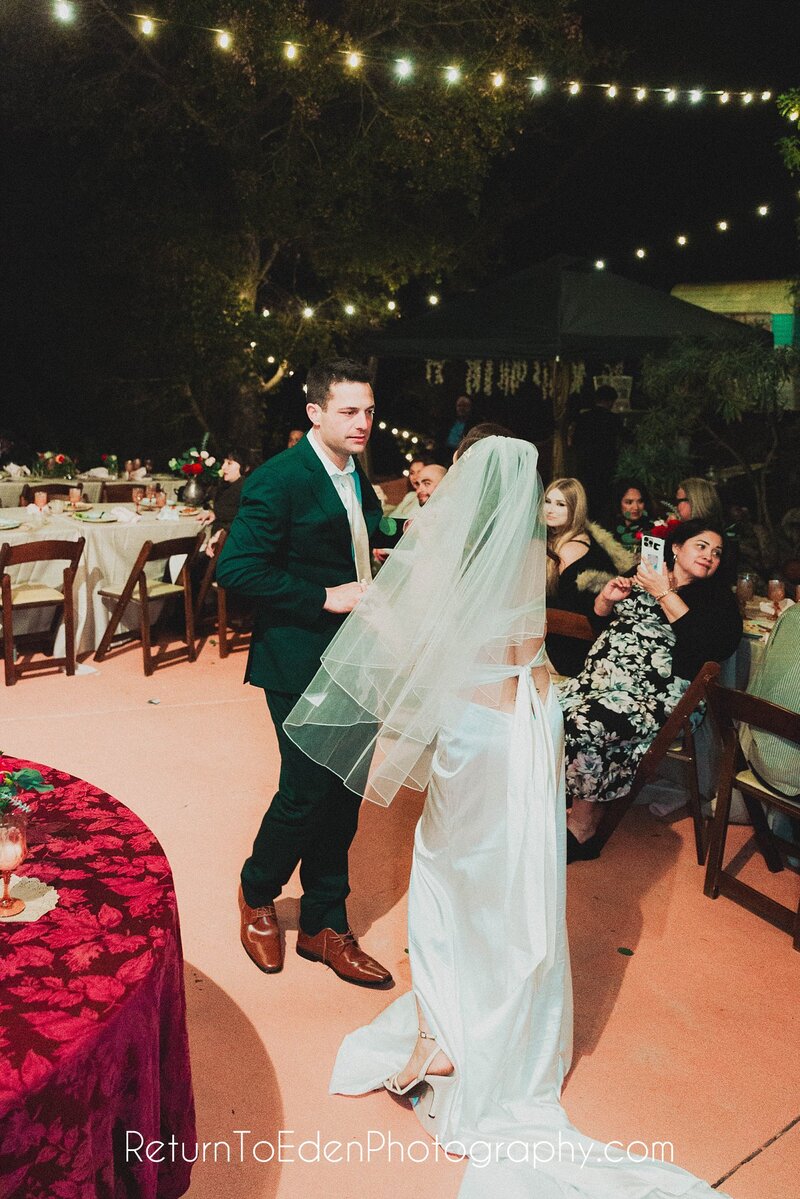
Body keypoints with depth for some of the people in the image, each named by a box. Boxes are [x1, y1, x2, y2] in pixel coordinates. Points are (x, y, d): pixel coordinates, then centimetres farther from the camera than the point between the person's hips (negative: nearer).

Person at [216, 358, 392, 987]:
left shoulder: (358, 479, 11)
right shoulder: (280, 479, -14)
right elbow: (236, 567, -21)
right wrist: (325, 598, -21)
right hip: (301, 662, -7)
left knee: (344, 794, 12)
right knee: (307, 792, 0)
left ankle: (324, 924, 28)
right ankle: (258, 894, 30)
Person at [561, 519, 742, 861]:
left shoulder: (717, 595, 9)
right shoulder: (643, 574, 20)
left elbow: (717, 646, -12)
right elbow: (598, 613, 27)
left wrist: (664, 594, -9)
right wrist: (608, 597, 2)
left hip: (657, 693, -5)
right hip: (602, 677, 5)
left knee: (585, 723, -32)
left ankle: (581, 828, -15)